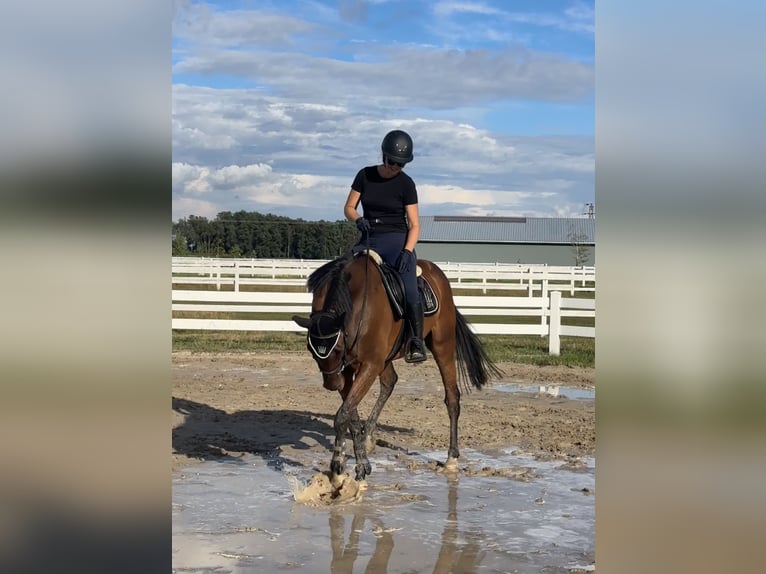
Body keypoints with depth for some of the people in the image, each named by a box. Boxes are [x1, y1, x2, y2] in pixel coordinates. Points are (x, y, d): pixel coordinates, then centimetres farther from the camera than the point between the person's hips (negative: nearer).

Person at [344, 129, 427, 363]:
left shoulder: (406, 184, -3)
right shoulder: (365, 175, 5)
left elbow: (414, 225, -5)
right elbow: (348, 208, 9)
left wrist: (407, 251, -21)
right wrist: (359, 219, -14)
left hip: (396, 240, -4)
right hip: (368, 240, 4)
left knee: (409, 289, -26)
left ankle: (417, 341, -20)